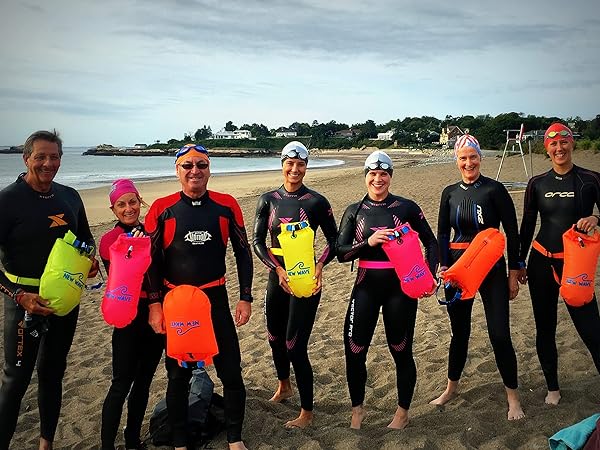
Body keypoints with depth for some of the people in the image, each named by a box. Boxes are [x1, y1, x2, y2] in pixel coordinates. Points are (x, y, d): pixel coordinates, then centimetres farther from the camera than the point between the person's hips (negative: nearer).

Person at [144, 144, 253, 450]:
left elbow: (243, 253, 4)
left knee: (231, 372, 5)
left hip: (216, 299, 1)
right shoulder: (161, 209, -4)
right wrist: (155, 305, -5)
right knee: (177, 375, 12)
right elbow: (151, 260, 0)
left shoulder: (227, 206, -2)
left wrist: (245, 298, 1)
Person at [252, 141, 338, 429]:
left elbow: (334, 240, -1)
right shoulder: (268, 200, 2)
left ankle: (307, 413, 11)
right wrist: (278, 269, -16)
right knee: (275, 337, 19)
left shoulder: (316, 202, -7)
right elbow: (258, 241, -2)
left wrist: (319, 266, -18)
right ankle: (283, 386, 48)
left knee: (295, 345, -5)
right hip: (276, 276, 5)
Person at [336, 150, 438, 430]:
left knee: (401, 350, 8)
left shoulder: (407, 207, 0)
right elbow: (341, 253, 0)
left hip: (401, 286, -1)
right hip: (366, 287, 2)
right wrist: (368, 242, -17)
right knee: (354, 351, 1)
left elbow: (431, 242, 6)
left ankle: (402, 412, 30)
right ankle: (357, 409, 26)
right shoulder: (354, 211, 5)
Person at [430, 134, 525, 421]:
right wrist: (443, 266, 0)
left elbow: (512, 232, -4)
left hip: (491, 266, -3)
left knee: (499, 333, -4)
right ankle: (451, 388, 31)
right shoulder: (450, 193, 6)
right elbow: (442, 233, 10)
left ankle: (513, 397, 14)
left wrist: (513, 273, -5)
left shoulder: (494, 189, -6)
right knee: (459, 330, 14)